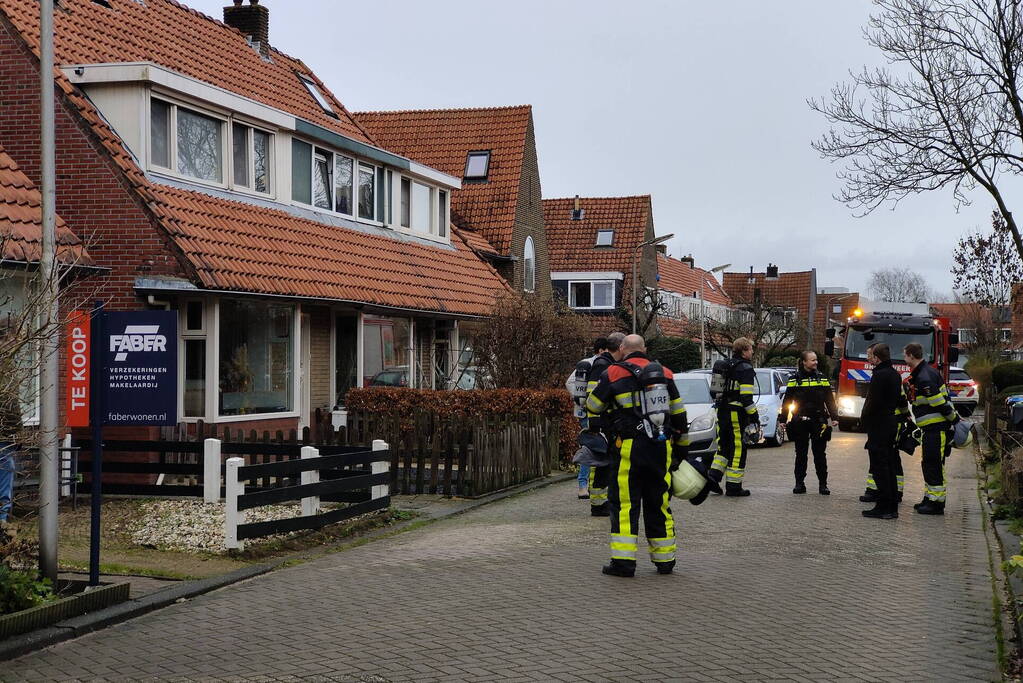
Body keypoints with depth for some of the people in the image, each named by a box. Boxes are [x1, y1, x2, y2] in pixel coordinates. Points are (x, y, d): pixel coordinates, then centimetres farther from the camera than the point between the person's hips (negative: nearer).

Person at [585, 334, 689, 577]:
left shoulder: (614, 373, -2)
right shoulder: (665, 374, 11)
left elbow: (593, 407, 7)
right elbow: (679, 414, 15)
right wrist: (681, 448, 23)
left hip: (629, 447, -4)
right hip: (661, 448, 4)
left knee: (624, 503, -1)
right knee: (659, 503, 12)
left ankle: (623, 561, -5)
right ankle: (665, 560, 17)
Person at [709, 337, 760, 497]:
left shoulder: (727, 366, 15)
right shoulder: (746, 368, -11)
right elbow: (746, 396, -19)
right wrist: (754, 416, -14)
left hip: (722, 411, 8)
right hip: (737, 413, -8)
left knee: (724, 446, 18)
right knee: (738, 448, -1)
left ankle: (713, 477, 8)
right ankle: (733, 486, 1)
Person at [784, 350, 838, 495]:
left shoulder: (822, 379, 8)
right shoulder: (795, 379, 2)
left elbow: (830, 400, 9)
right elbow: (787, 400, 3)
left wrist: (834, 418, 1)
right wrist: (783, 420, -1)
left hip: (819, 422, 1)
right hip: (800, 422, -1)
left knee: (820, 454, 3)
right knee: (801, 454, 5)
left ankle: (823, 484, 9)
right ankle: (799, 483, 11)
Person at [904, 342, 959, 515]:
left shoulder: (925, 378, -21)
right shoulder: (919, 374, 14)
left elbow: (941, 403, -22)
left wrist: (954, 419, -15)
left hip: (937, 428, -11)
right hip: (930, 428, 11)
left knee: (934, 466, -6)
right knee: (928, 465, 16)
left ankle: (936, 503, -1)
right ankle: (930, 499, 25)